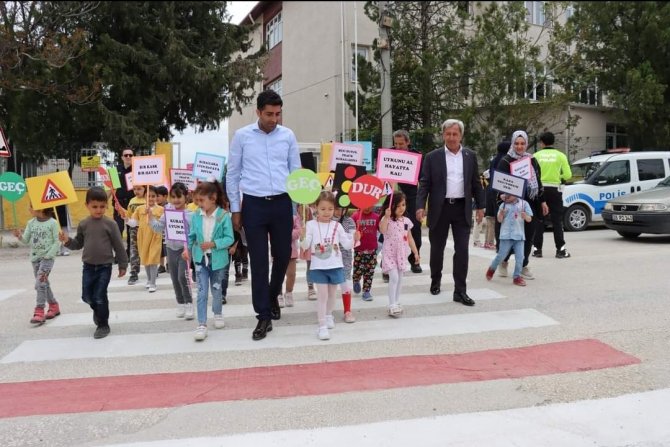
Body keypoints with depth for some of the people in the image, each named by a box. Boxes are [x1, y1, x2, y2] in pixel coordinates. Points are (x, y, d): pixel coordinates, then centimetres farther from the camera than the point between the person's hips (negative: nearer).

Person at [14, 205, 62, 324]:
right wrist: (20, 236, -16)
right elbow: (26, 240, 6)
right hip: (35, 258, 6)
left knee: (40, 283, -15)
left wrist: (48, 256, -16)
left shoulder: (52, 223, -10)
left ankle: (39, 312, -12)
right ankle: (54, 306, 27)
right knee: (44, 284, 13)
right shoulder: (31, 223, 5)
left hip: (47, 258, -6)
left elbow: (57, 242, -10)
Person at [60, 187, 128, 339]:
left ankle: (103, 325, 14)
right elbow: (78, 244, 11)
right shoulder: (83, 224, 2)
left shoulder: (110, 224, -8)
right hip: (88, 266, 4)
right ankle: (98, 310, 40)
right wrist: (67, 241, -10)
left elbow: (118, 245, -4)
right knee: (87, 296, 8)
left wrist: (123, 265, -2)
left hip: (105, 266, -3)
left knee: (100, 296, -3)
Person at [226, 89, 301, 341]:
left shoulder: (288, 136, 5)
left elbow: (296, 171, 10)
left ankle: (273, 297, 38)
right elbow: (232, 174, 6)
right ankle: (264, 316, 10)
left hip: (282, 204, 2)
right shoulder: (242, 136, 1)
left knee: (283, 255, 10)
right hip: (254, 205, -2)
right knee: (259, 261, 0)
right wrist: (235, 209, 4)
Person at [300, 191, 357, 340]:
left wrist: (354, 239, -16)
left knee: (331, 294, 17)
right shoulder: (311, 225, -6)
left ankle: (328, 315, 41)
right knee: (322, 295, -6)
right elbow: (305, 246, -9)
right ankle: (322, 326, 0)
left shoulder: (337, 225, 0)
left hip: (335, 266, 3)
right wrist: (303, 237, -29)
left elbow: (347, 245, 2)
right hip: (318, 267, -2)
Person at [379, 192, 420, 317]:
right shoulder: (387, 220, -10)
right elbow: (382, 230, -31)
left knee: (399, 279, 11)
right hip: (389, 253, -6)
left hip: (401, 254, 6)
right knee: (394, 278, -15)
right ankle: (392, 306, -9)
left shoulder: (406, 221, 6)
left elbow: (410, 238, 12)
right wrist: (386, 217, -36)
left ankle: (396, 303, 23)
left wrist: (416, 252, 11)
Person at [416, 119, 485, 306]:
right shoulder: (432, 157, 0)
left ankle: (460, 291, 3)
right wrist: (420, 206, -13)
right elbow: (424, 184, -3)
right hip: (440, 209, -1)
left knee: (462, 250, -3)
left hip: (462, 209, 1)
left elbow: (476, 183, 11)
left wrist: (480, 206, 8)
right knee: (437, 248, 11)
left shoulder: (470, 156, 7)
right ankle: (435, 281, 32)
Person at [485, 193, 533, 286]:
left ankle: (517, 277, 11)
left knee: (520, 257, -2)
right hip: (506, 236, -1)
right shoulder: (503, 205, 2)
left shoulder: (524, 203, 0)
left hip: (519, 236, 1)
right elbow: (499, 220, 1)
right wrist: (501, 213, -19)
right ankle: (492, 269, 29)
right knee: (501, 255, 3)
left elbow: (529, 219, 2)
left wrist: (525, 216, -21)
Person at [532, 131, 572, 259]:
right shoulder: (560, 155, 1)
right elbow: (568, 175, -4)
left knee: (539, 220, 6)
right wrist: (559, 177, 16)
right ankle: (560, 249, 2)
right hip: (554, 190, 0)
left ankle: (537, 249, 6)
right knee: (557, 221, 4)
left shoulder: (536, 155, 0)